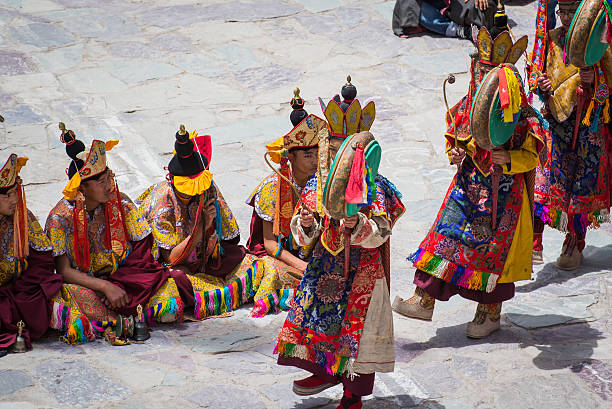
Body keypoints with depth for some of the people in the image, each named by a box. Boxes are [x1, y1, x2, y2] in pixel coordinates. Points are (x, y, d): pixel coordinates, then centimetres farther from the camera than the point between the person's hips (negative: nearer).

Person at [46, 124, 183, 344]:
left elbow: (142, 253, -3)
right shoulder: (60, 217, -11)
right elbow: (64, 271, -14)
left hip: (124, 279, 1)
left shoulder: (122, 204, -3)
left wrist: (120, 287, -19)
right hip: (82, 284, -1)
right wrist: (106, 287, -26)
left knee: (170, 306, -21)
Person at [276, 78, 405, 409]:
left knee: (357, 328, 1)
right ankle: (326, 372, 33)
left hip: (362, 269, -4)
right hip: (324, 266, 5)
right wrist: (305, 224, -18)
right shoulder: (316, 186, 3)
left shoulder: (375, 187, -10)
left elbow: (381, 233, -15)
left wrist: (358, 224, -33)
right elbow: (304, 237, 4)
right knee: (313, 316, 8)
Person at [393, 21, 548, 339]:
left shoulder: (522, 116, -14)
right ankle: (425, 300, 8)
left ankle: (491, 312, 21)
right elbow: (453, 138, 16)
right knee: (445, 238, 1)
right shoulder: (467, 107, 1)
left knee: (493, 249, 5)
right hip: (468, 186, 5)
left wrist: (509, 160, -26)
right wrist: (454, 153, -5)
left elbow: (533, 155, -9)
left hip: (503, 193, -5)